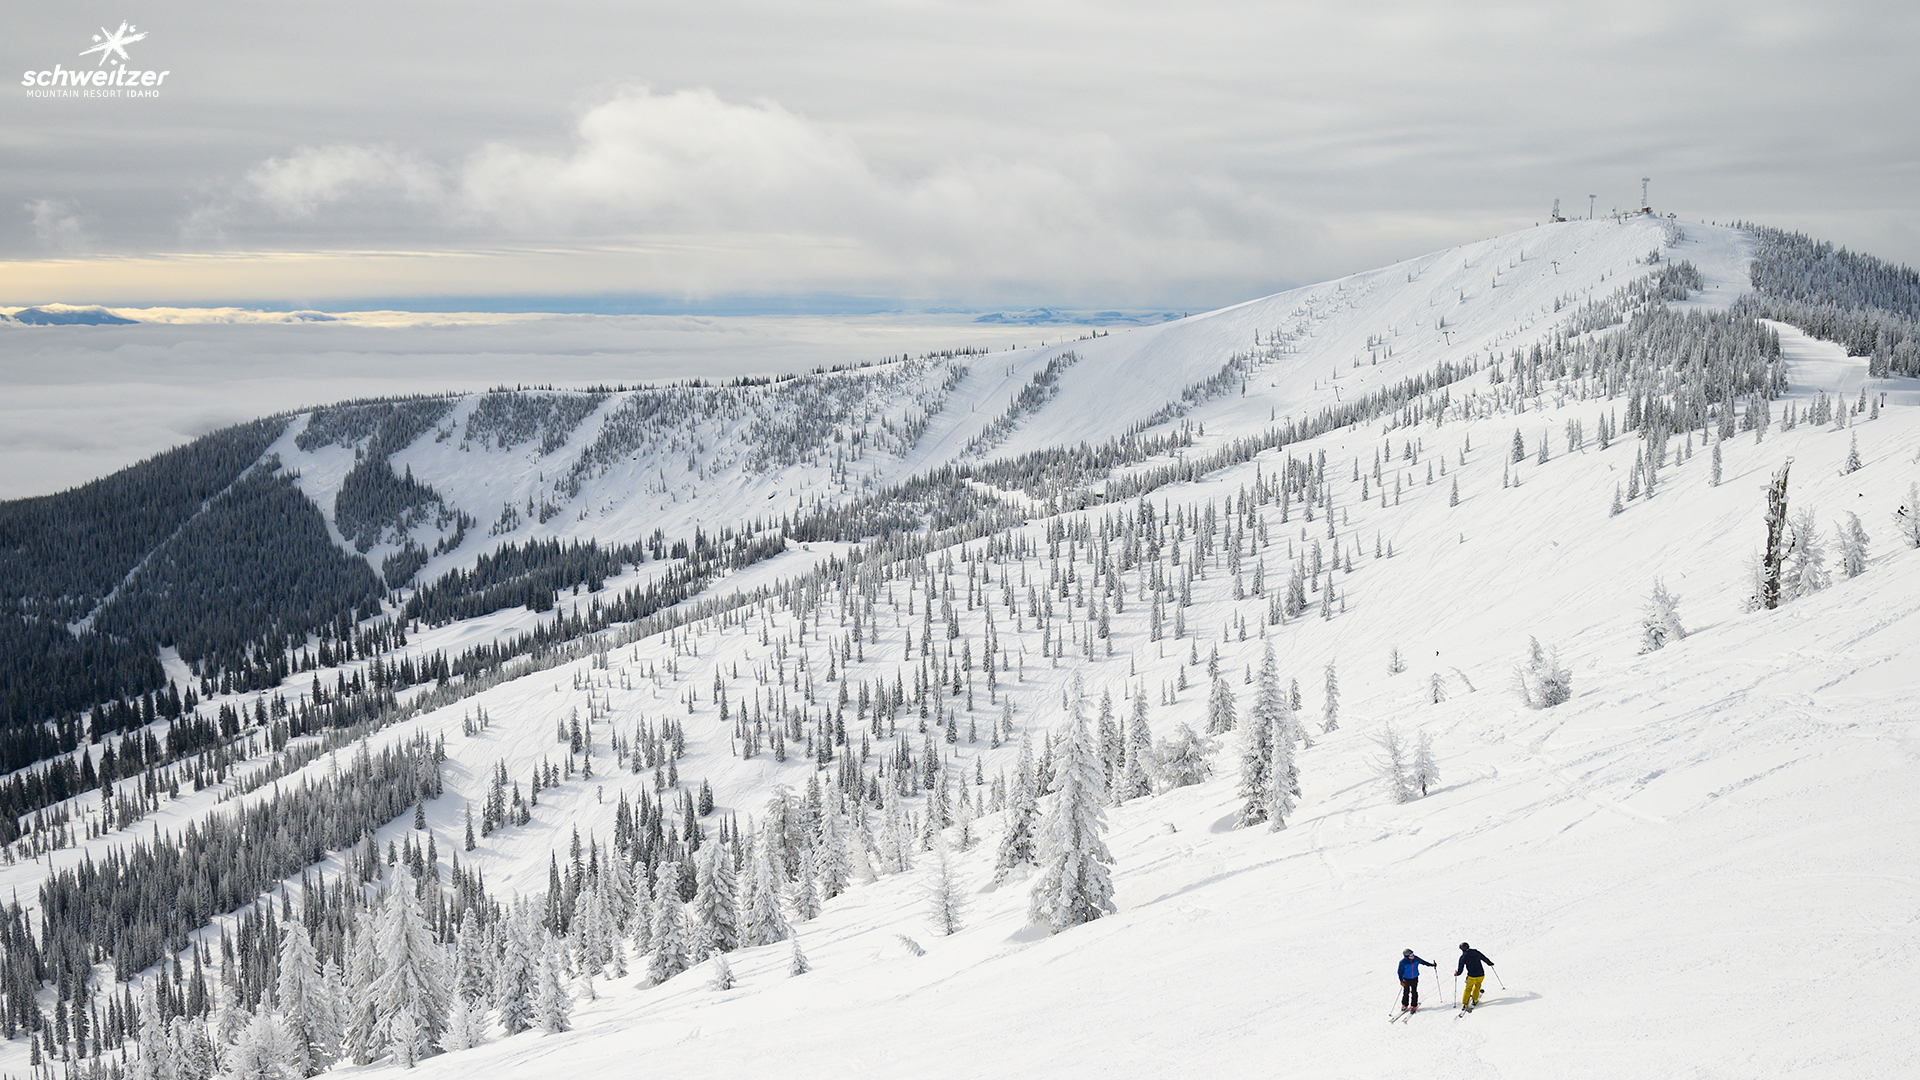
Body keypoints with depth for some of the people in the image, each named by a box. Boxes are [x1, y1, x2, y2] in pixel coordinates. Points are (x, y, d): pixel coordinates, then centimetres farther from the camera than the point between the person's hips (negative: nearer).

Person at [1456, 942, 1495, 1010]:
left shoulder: (1463, 957, -6)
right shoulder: (1476, 952, 1)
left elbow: (1460, 969, -2)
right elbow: (1484, 958, 14)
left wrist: (1456, 973, 19)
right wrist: (1490, 963, 33)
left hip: (1471, 976, -2)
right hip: (1481, 975, 2)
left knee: (1468, 989, 16)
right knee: (1477, 986, 30)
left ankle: (1464, 1005, 14)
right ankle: (1474, 1001, 35)